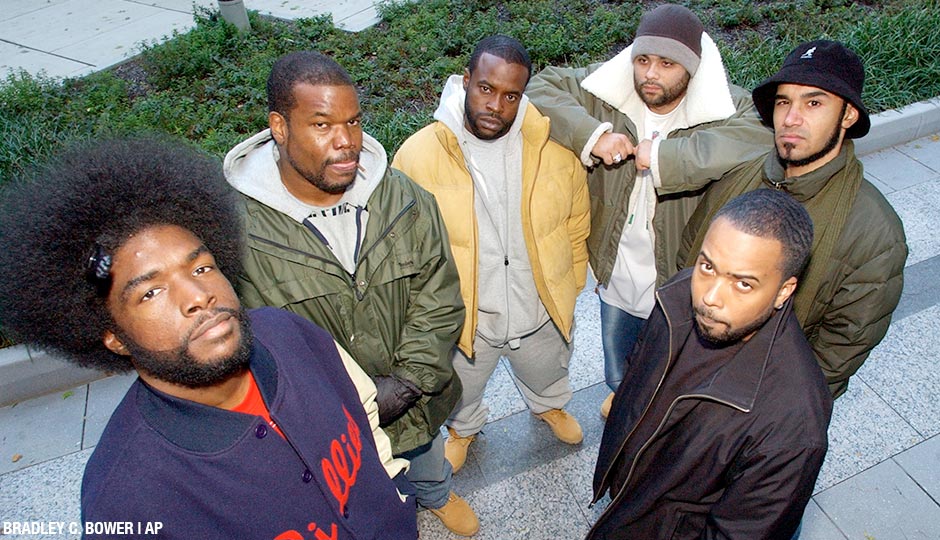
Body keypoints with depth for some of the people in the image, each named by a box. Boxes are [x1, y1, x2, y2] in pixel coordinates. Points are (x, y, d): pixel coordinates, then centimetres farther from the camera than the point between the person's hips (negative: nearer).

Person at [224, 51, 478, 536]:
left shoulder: (406, 200, -17)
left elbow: (439, 300, -12)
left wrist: (408, 382, -22)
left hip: (415, 399, 3)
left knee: (425, 454, 36)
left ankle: (438, 495, 71)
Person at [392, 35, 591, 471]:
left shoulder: (553, 147, -16)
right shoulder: (418, 155, -23)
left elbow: (577, 224, 0)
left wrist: (569, 288, 6)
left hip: (542, 310, 2)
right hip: (461, 317, -1)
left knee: (548, 377, 34)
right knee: (460, 392, 29)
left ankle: (549, 406, 71)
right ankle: (464, 429, 65)